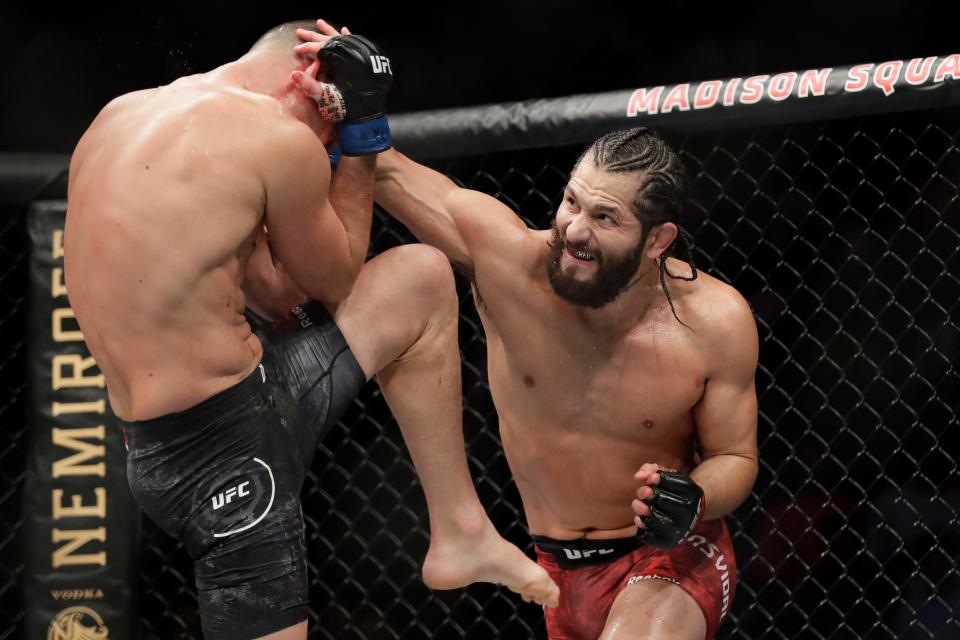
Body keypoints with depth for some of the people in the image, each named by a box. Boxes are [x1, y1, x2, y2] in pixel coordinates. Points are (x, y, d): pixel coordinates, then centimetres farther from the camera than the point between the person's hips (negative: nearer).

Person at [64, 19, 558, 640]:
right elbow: (335, 282, 4)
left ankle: (460, 531, 23)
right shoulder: (281, 142, -15)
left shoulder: (121, 113, 12)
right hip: (227, 450, -9)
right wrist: (363, 139, 6)